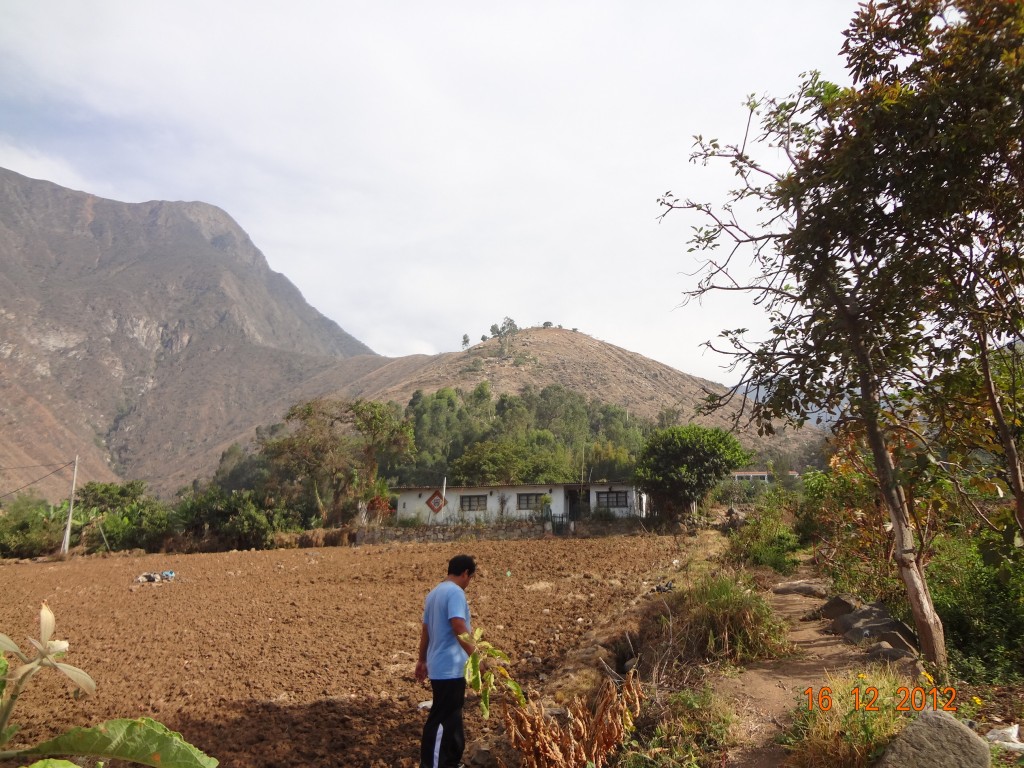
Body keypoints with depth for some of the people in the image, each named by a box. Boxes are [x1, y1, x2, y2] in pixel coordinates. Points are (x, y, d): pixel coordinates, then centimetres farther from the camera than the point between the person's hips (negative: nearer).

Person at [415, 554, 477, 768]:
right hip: (450, 668, -10)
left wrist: (422, 660, 26)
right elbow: (459, 629, -27)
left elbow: (425, 631, 19)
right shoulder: (455, 592, -17)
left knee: (452, 717, 20)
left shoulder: (434, 593, 13)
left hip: (439, 666, 10)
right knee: (441, 720, -1)